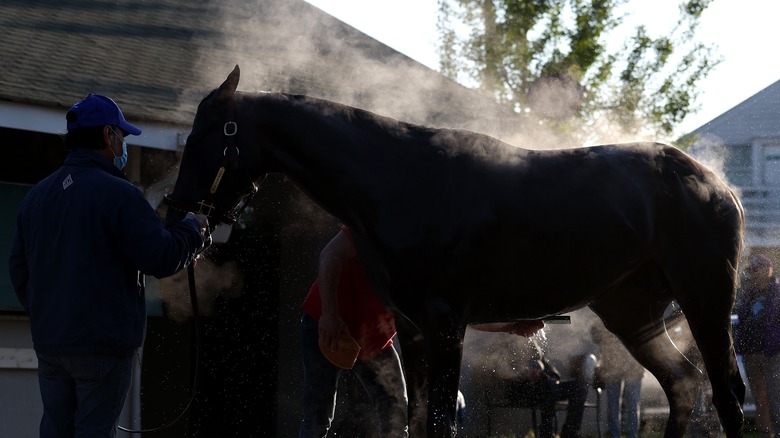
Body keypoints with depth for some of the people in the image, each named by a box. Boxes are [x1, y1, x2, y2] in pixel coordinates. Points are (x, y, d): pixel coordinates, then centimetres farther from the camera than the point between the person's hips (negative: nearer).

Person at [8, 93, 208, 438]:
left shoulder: (37, 194, 10)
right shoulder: (118, 193, -14)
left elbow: (19, 270, 15)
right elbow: (162, 259, -16)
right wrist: (192, 228, 2)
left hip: (48, 342, 7)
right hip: (103, 343, -7)